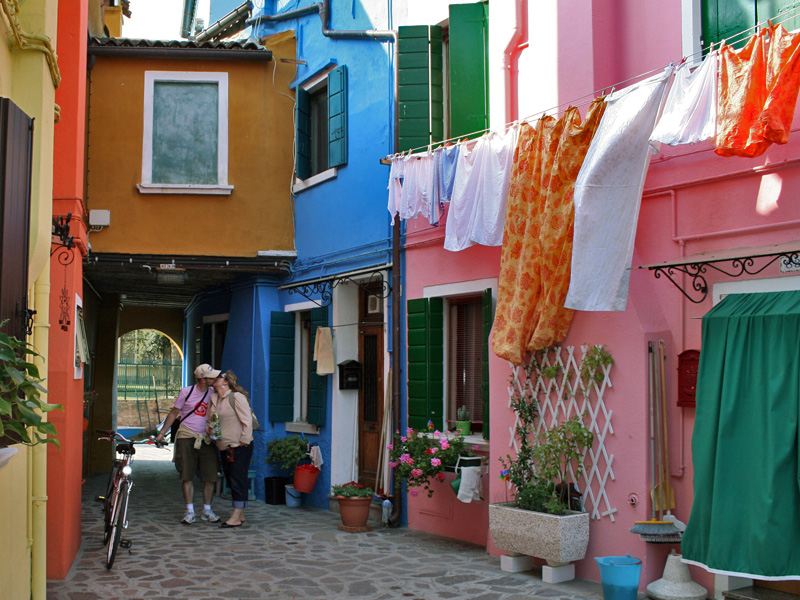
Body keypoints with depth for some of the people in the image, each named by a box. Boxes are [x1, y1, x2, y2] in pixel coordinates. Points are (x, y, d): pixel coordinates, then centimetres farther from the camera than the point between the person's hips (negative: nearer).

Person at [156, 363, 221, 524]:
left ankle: (207, 511, 12)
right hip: (187, 437, -3)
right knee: (187, 475, -4)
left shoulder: (213, 393, 3)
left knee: (211, 476, -1)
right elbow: (174, 413, 4)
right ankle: (189, 512, 4)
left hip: (206, 439, 3)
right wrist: (162, 432, 3)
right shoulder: (186, 392, -4)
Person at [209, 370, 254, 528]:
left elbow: (247, 421, -13)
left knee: (238, 480, -6)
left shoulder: (237, 397, -11)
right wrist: (210, 431, 4)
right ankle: (240, 515, 19)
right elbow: (212, 421, 24)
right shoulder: (214, 398, 12)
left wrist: (244, 441, -16)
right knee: (231, 480, 11)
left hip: (239, 446, -8)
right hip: (224, 447, 8)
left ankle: (236, 518, -5)